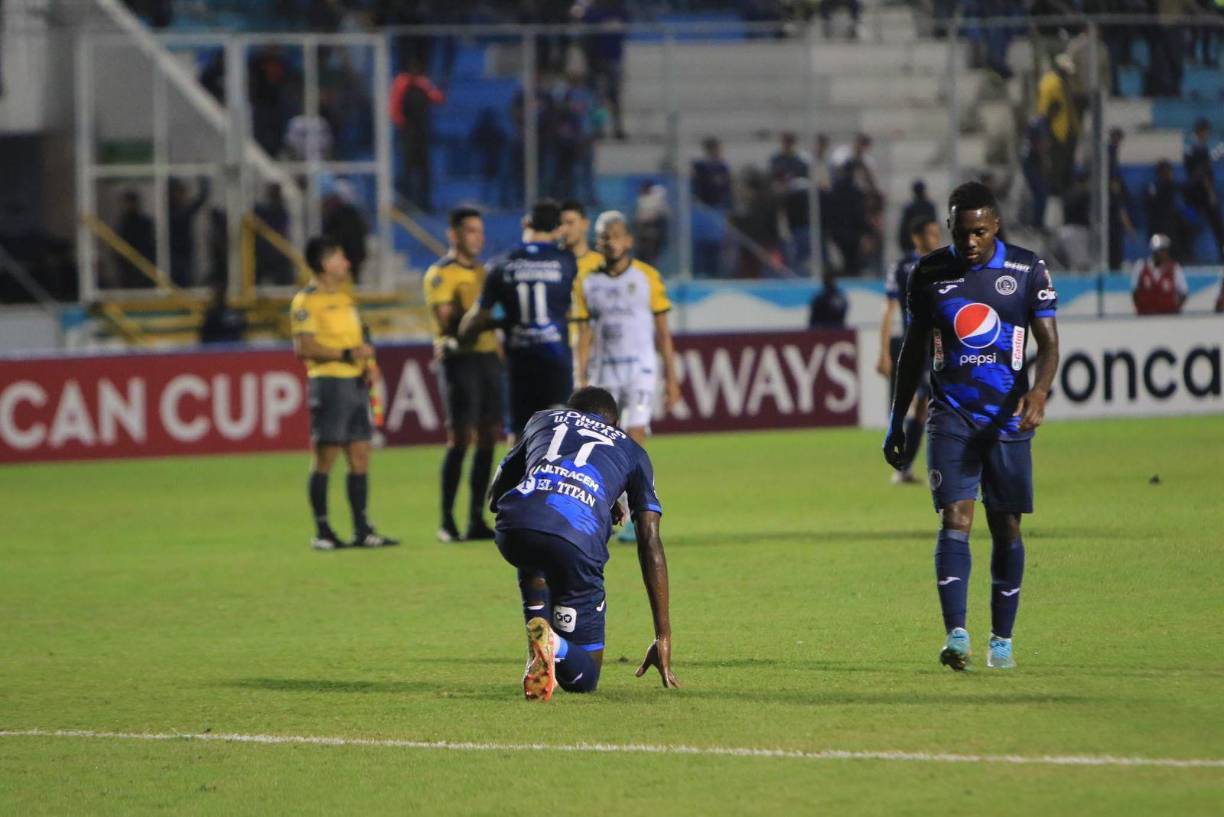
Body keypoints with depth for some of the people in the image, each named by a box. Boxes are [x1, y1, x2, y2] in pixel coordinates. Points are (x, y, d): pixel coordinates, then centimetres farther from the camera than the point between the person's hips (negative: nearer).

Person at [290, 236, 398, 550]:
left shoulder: (344, 296, 19)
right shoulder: (307, 301, -8)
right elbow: (305, 348, -16)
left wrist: (364, 354, 8)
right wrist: (346, 354, -19)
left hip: (355, 381, 8)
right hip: (329, 381, -8)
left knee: (360, 456, 6)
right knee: (325, 457, -5)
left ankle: (361, 529, 10)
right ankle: (322, 531, 0)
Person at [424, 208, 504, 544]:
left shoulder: (482, 273, 19)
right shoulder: (440, 274, -4)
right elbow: (446, 321, -13)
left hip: (489, 355, 7)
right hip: (460, 358, -7)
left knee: (487, 440, 4)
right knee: (460, 440, -9)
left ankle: (476, 520, 9)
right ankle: (447, 521, -5)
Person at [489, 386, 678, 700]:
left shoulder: (543, 420, 34)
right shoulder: (632, 451, 29)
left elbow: (494, 497, 39)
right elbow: (650, 542, 19)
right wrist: (663, 638, 17)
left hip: (514, 527, 2)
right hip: (576, 540, -2)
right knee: (583, 677, 14)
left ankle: (538, 629, 16)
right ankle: (555, 647, -20)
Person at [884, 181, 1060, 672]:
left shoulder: (1027, 270, 0)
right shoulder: (929, 273, 4)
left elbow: (1048, 343, -1)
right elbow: (914, 350, 13)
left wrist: (1038, 392, -21)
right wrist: (896, 423, 13)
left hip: (1007, 419, 0)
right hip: (951, 416, 0)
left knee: (1007, 529, 4)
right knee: (954, 521, -13)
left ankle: (1002, 640, 14)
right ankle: (956, 636, -21)